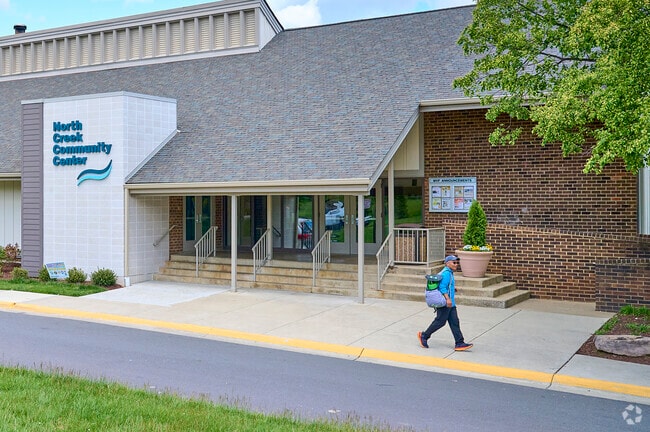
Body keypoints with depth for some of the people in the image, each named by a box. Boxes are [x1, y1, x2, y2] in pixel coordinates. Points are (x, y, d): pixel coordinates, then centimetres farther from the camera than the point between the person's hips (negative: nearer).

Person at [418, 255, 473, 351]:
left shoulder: (449, 273, 17)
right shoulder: (446, 273, -15)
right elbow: (442, 287, -23)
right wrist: (448, 299, -29)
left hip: (450, 303, 10)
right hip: (444, 303, -10)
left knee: (454, 322, 5)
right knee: (440, 321, -3)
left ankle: (459, 343, 4)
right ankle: (424, 336, 11)